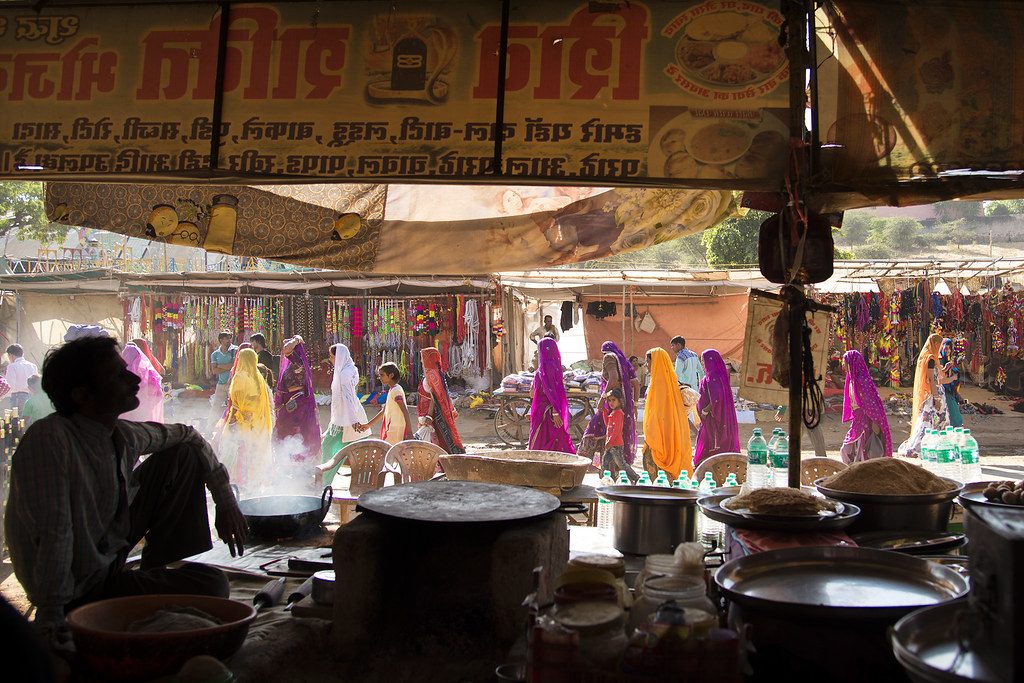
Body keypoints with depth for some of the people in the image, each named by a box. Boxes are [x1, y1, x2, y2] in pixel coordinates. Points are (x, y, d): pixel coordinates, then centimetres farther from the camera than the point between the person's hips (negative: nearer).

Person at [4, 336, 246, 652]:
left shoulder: (125, 436, -8)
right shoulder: (49, 440, -30)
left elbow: (188, 435, 11)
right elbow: (53, 534, -35)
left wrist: (225, 499, 5)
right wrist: (50, 621, -38)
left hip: (112, 549, 8)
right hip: (81, 589, -8)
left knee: (184, 455, 4)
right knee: (210, 584, -19)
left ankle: (162, 569, 10)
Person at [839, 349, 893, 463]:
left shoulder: (862, 379, -18)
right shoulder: (852, 379, 9)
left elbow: (871, 402, -20)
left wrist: (875, 422, -21)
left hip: (866, 420, -9)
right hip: (858, 420, 9)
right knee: (847, 450, 12)